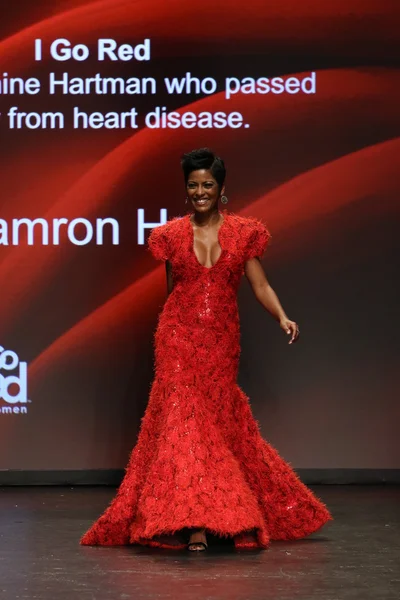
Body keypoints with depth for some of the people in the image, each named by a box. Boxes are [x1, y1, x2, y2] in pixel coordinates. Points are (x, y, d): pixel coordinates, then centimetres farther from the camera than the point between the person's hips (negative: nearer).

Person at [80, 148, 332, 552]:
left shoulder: (243, 232, 4)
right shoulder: (171, 234, 4)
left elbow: (260, 285, 1)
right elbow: (171, 289, 13)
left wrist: (282, 317, -16)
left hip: (222, 341, 1)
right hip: (179, 337, -1)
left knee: (218, 421, 5)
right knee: (183, 418, -9)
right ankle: (192, 523, -9)